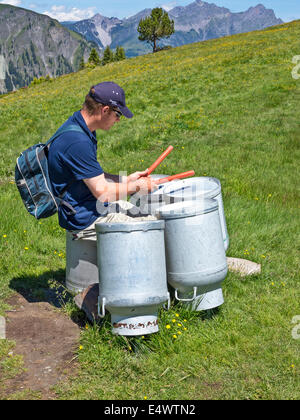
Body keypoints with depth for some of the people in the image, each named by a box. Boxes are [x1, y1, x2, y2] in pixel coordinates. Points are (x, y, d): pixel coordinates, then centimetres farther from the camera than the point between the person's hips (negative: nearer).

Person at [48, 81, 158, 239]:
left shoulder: (77, 124, 5)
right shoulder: (78, 142, -28)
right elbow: (102, 192, -25)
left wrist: (126, 180, 6)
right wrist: (136, 187, -11)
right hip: (85, 219, -10)